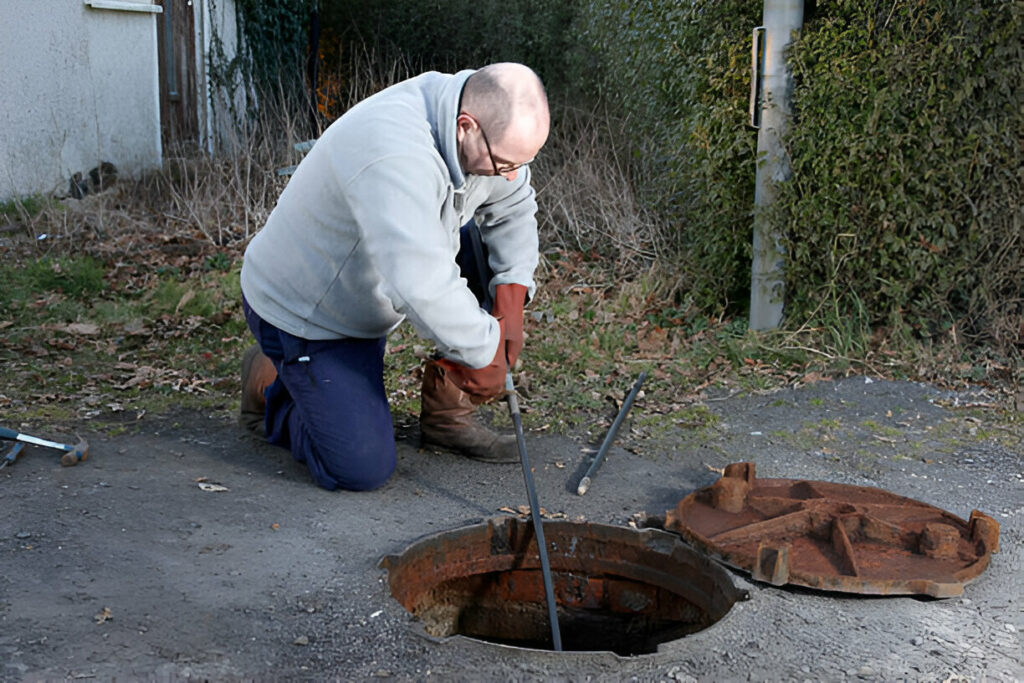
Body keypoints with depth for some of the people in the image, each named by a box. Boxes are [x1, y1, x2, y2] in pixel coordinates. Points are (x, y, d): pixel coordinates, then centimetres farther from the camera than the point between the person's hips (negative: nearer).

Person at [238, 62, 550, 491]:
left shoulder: (491, 133, -12)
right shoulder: (394, 156, -40)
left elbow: (514, 210, 3)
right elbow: (421, 287, -46)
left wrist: (511, 300, -10)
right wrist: (484, 352, -32)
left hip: (366, 290, 8)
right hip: (300, 310, -8)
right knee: (364, 470, -11)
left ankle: (449, 414, 6)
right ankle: (270, 383, 16)